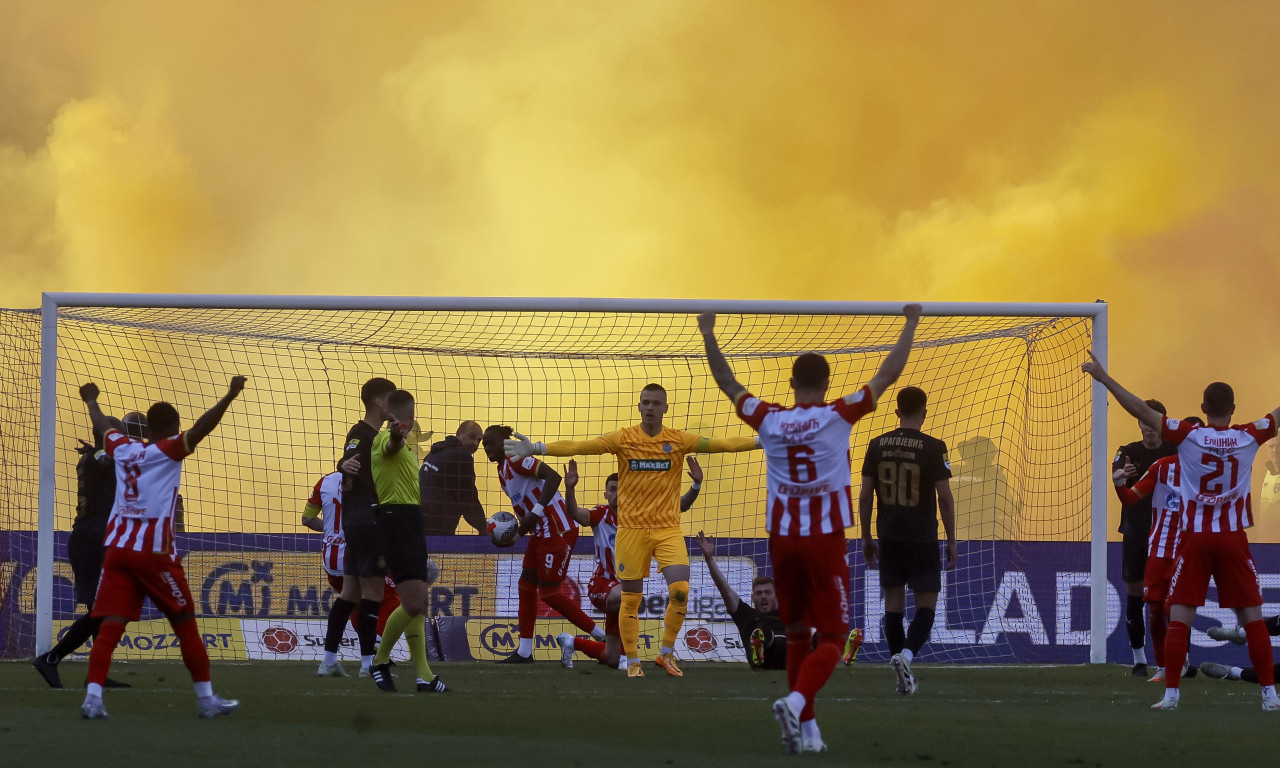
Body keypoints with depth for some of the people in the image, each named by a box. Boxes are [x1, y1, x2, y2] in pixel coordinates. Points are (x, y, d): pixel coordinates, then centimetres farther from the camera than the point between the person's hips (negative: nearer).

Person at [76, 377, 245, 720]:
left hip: (117, 547, 5)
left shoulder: (122, 448, 13)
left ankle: (93, 698, -19)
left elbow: (102, 424, 33)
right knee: (185, 623, 7)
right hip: (153, 550, -5)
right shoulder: (169, 450, -3)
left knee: (111, 626, -4)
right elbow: (199, 430, -18)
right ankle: (206, 698, 10)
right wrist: (229, 396, -24)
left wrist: (91, 401, 53)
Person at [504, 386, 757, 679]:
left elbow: (720, 444, -6)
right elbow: (578, 446, -7)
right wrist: (535, 448, -15)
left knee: (680, 591, -13)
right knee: (631, 599, 3)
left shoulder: (678, 440, 1)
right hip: (632, 529, 0)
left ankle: (666, 653, 7)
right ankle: (632, 663, 17)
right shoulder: (623, 439, -2)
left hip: (668, 528, 0)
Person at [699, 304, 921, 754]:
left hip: (782, 540, 3)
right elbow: (888, 376, -3)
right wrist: (911, 324, 6)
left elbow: (728, 384, 14)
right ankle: (796, 701, -26)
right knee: (831, 638, -1)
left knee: (797, 633, 14)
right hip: (825, 540, -3)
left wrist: (709, 336, 23)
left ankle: (806, 727, 11)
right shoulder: (838, 416, -7)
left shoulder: (769, 421, 0)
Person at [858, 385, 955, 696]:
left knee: (893, 603, 10)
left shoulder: (877, 445, 3)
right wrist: (952, 541, 0)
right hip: (922, 539, -3)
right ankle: (907, 653, -20)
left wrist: (866, 538, 13)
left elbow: (864, 495, 4)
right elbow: (944, 497, -8)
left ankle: (898, 661, 9)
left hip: (888, 538, 3)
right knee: (926, 604, 2)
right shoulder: (933, 448, -8)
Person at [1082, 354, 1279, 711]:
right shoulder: (1249, 438, -3)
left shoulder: (1188, 437, -7)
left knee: (1180, 618, 1)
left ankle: (1171, 693, -4)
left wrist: (1103, 378, -4)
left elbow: (1141, 411, -8)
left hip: (1194, 538, -1)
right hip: (1233, 538, 1)